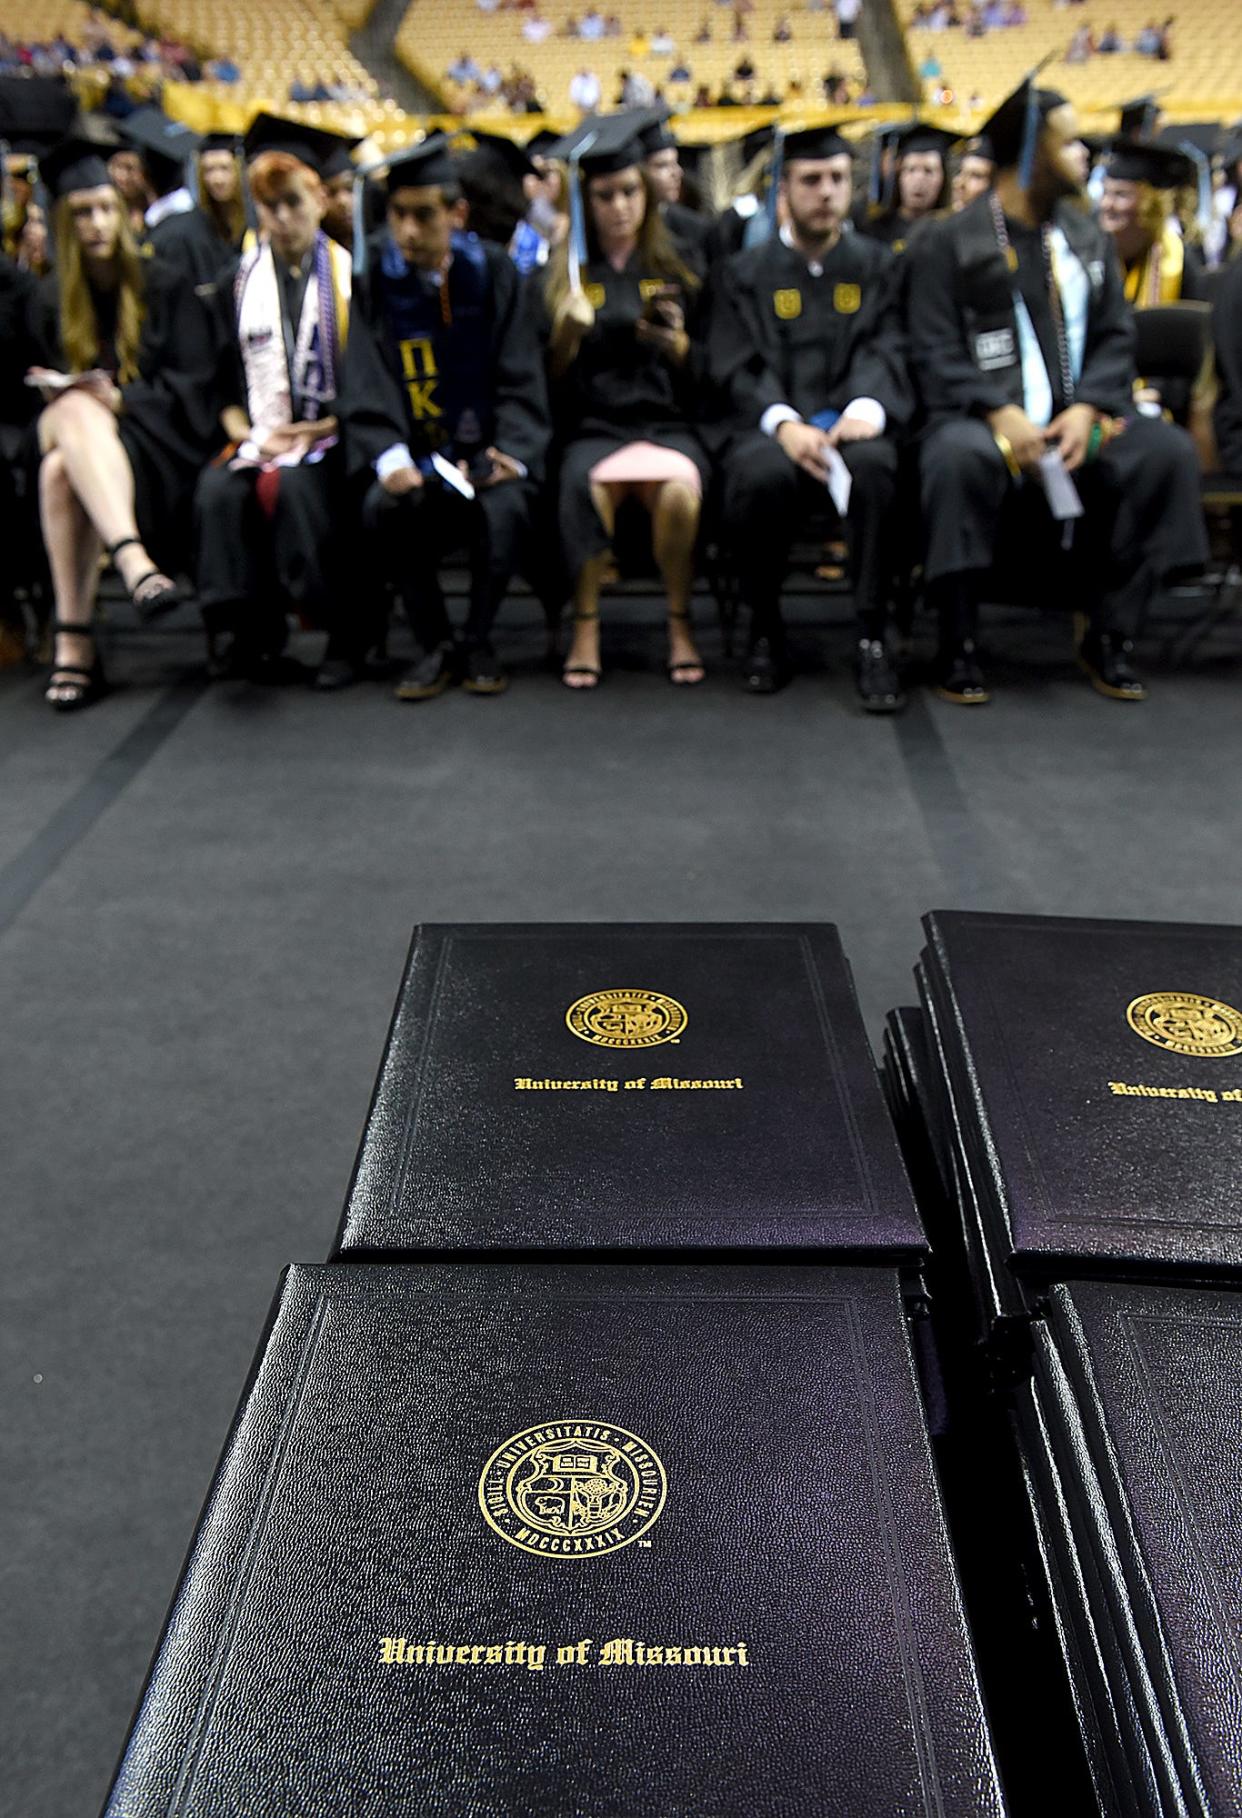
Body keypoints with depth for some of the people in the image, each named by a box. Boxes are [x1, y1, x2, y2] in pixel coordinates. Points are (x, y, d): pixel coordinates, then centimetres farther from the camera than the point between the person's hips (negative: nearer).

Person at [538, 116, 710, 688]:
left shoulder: (675, 268, 13)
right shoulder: (563, 273, 12)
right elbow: (552, 377, 8)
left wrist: (678, 344, -9)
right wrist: (567, 332, -11)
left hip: (667, 421, 1)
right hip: (591, 425, 0)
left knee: (679, 489, -34)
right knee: (585, 484, -36)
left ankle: (679, 622, -14)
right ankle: (585, 624, -20)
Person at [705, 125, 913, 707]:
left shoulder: (877, 265, 17)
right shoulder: (742, 272, 14)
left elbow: (885, 350, 2)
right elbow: (734, 368, 1)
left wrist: (867, 408, -22)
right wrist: (783, 423, -20)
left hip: (849, 424, 1)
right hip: (768, 426, 0)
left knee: (873, 463, -36)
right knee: (764, 473, -37)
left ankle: (872, 639, -27)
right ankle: (765, 629, -14)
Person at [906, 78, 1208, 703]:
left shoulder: (1085, 237, 16)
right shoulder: (948, 243, 3)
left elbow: (1116, 335, 10)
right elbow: (936, 352, -5)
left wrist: (1086, 408, -10)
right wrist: (999, 413, -21)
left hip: (1075, 414, 5)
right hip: (982, 412, -4)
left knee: (1167, 451, -21)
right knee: (958, 458, -38)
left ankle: (1107, 635, -9)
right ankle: (957, 646, -24)